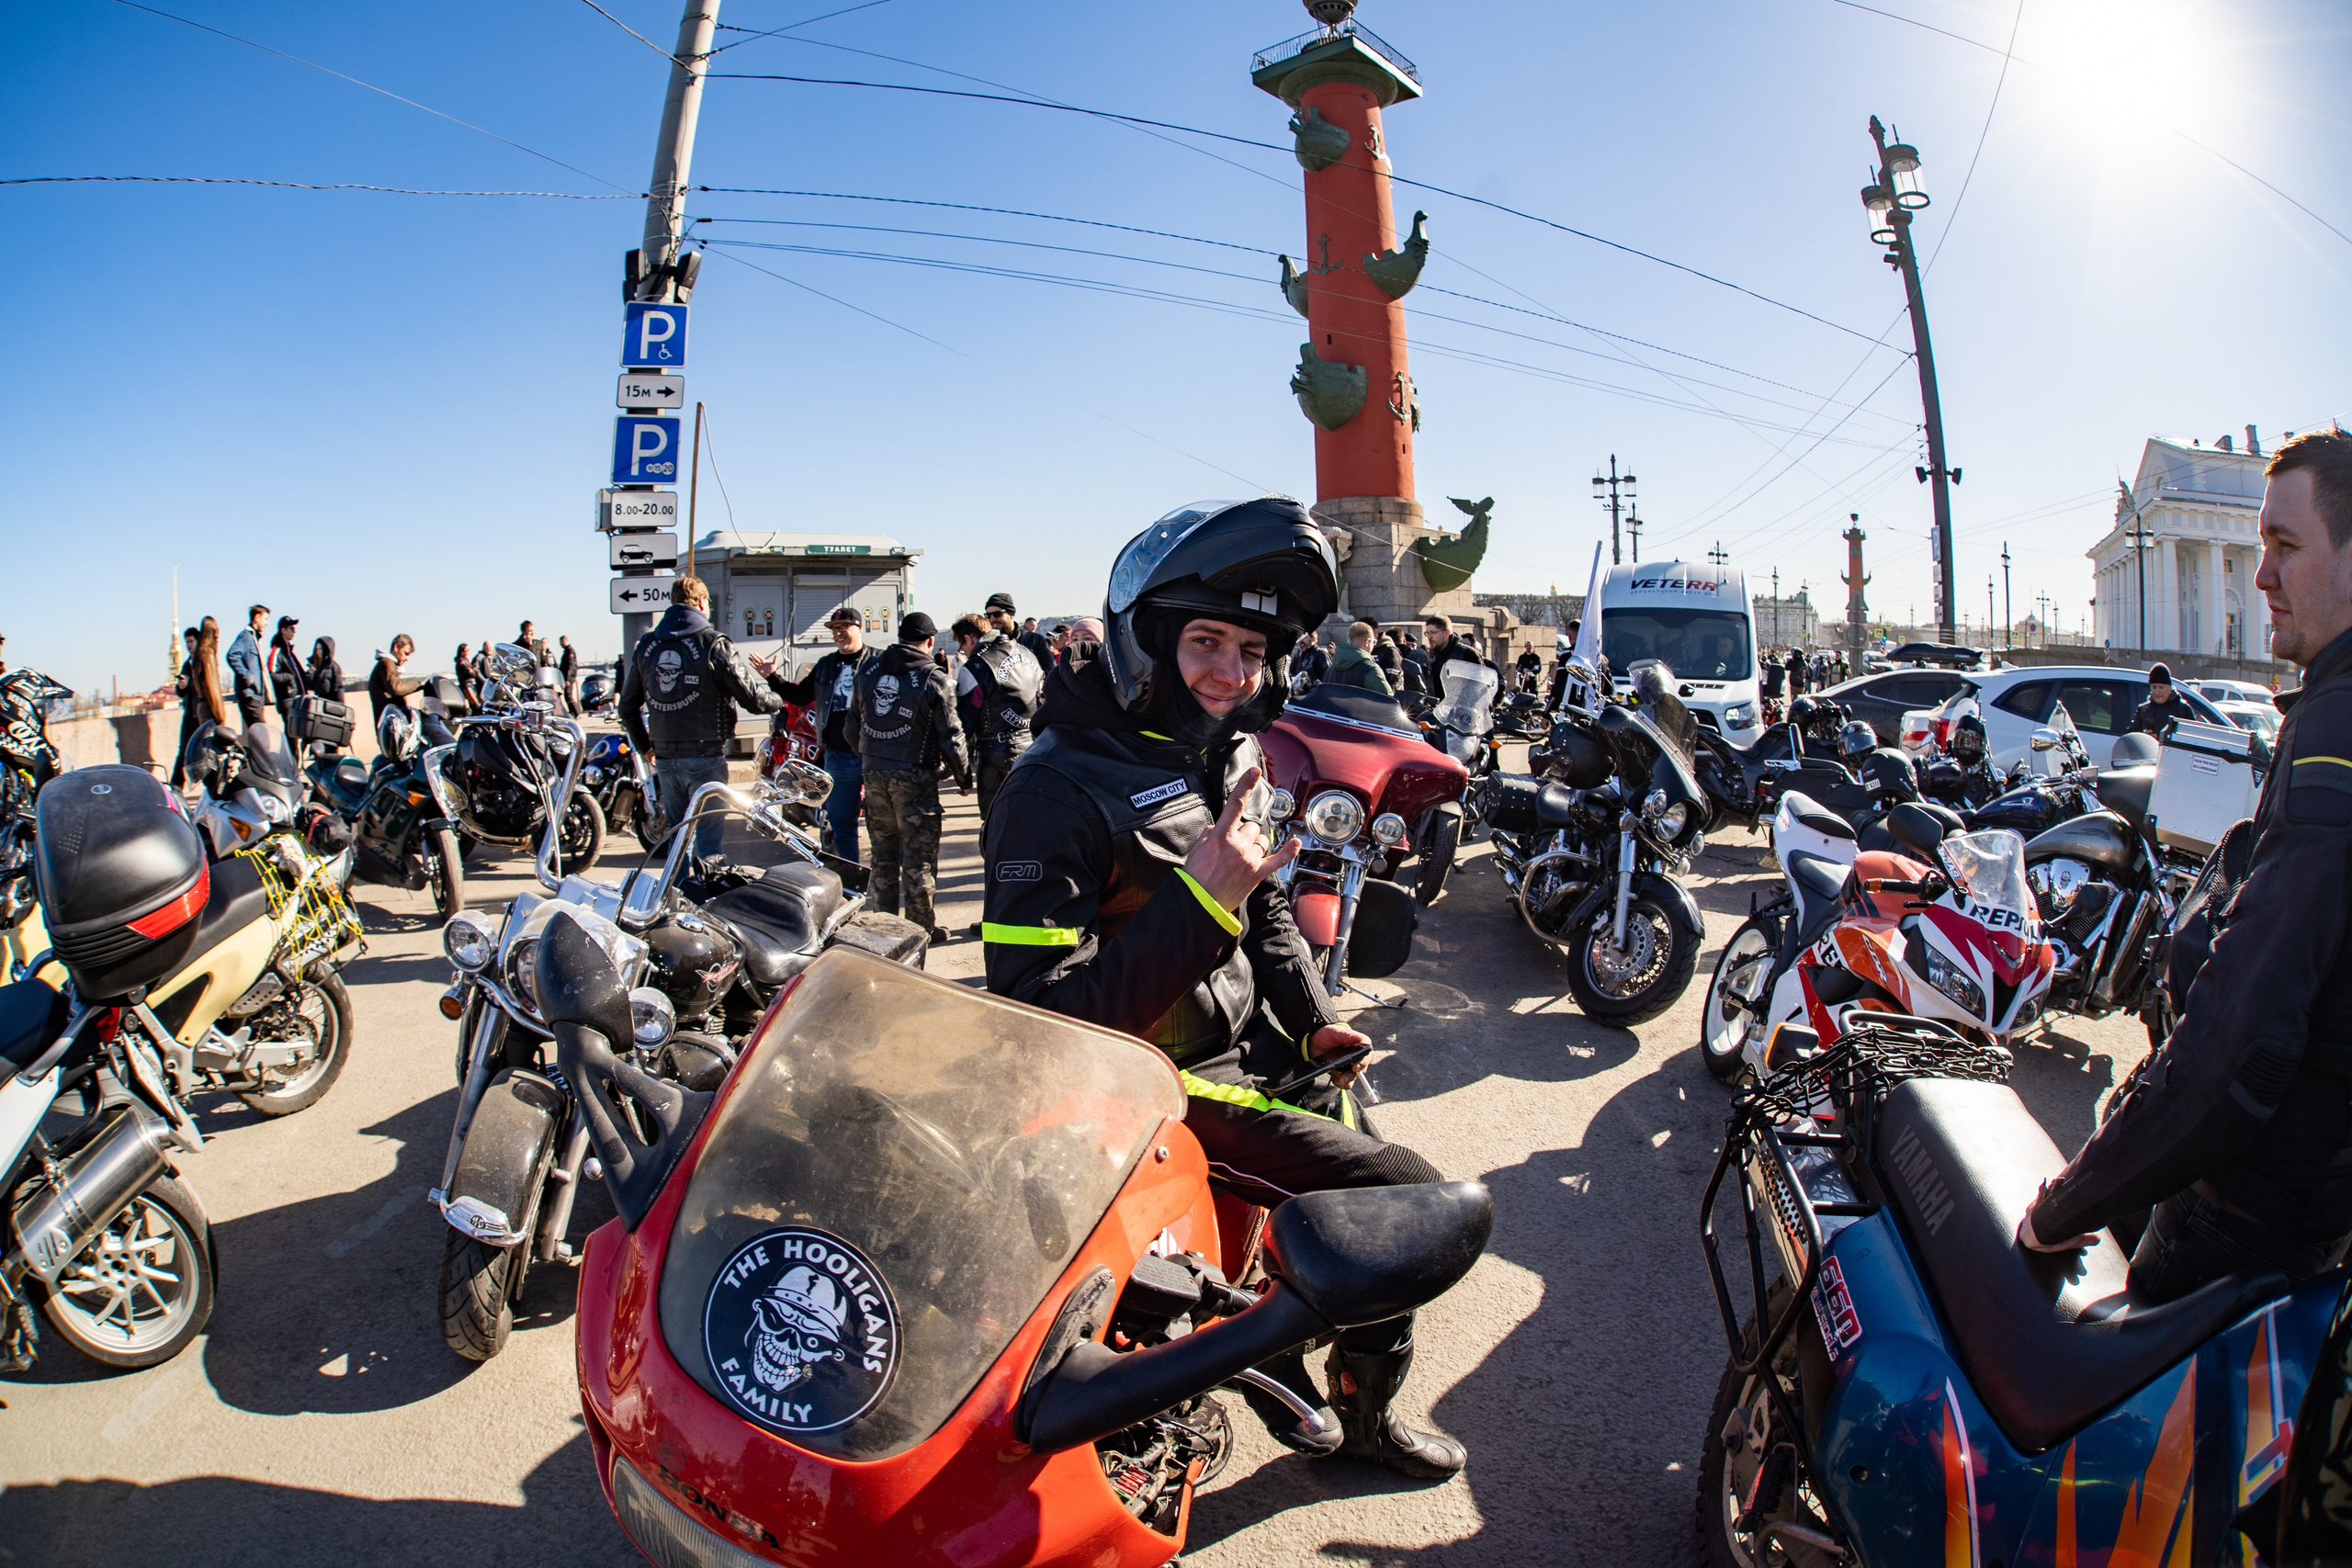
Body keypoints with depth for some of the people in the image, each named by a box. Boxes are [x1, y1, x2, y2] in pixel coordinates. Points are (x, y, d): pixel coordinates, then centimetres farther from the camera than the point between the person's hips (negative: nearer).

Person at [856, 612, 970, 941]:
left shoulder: (868, 672, 5)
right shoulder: (934, 679, -10)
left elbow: (854, 724, 15)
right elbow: (950, 737, -8)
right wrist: (964, 778, 3)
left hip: (874, 773, 5)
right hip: (914, 776, -5)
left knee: (883, 852, 16)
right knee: (919, 855, 4)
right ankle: (921, 928, 10)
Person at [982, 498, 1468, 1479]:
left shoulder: (1230, 755, 6)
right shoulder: (1058, 791, -22)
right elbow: (1041, 1012, -27)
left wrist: (1315, 1021, 8)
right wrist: (1198, 901, -32)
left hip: (1256, 1044, 9)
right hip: (1164, 1085, -9)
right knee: (1408, 1200, -12)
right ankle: (1356, 1408, 16)